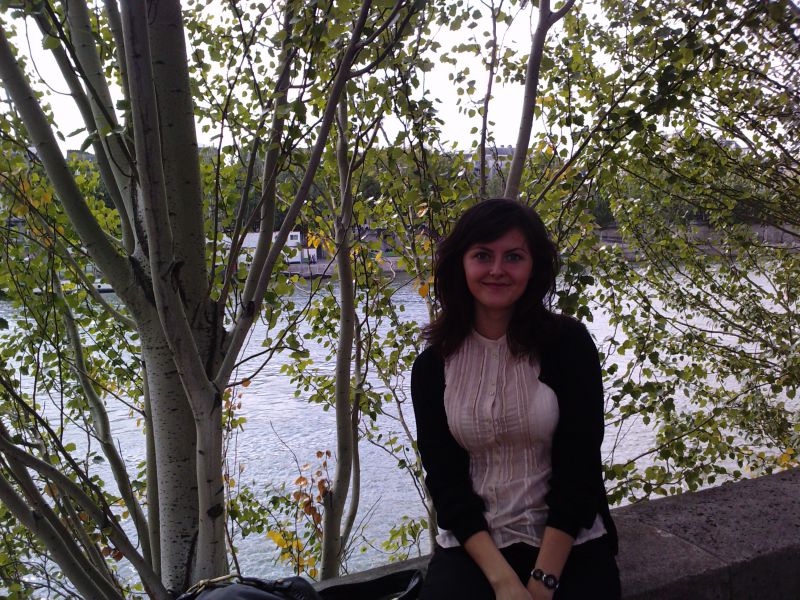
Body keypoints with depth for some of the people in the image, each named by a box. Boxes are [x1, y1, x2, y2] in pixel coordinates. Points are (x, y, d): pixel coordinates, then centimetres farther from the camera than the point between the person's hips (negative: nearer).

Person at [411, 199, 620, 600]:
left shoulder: (568, 342, -6)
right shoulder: (432, 366, 0)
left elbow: (578, 466, -9)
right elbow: (443, 479, -3)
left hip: (569, 543, -1)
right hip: (474, 545, 1)